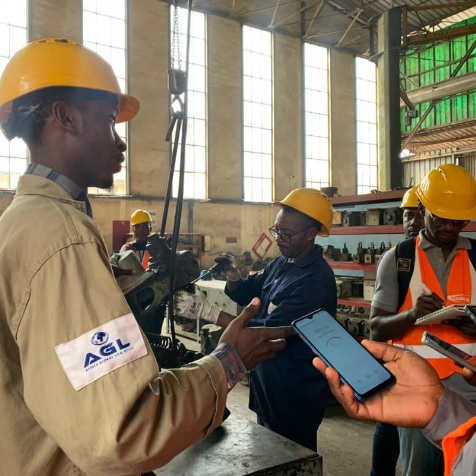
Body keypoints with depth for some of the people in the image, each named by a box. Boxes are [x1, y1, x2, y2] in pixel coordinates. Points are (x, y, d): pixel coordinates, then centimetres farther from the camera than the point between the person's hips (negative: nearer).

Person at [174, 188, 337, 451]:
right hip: (267, 382, 8)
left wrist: (207, 311, -29)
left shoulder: (316, 280, -25)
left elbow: (270, 332, -28)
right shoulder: (281, 264, 4)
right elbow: (243, 293, 9)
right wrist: (233, 276, -15)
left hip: (295, 394, -8)